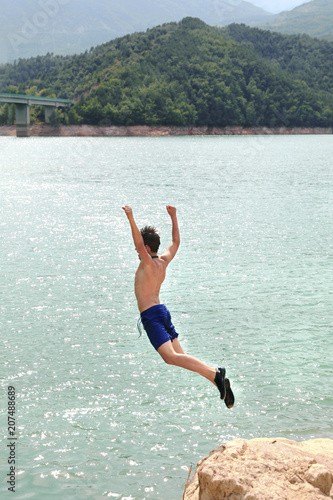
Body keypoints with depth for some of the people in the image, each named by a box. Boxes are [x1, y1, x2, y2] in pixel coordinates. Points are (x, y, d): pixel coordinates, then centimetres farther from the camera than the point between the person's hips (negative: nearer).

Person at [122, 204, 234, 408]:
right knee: (180, 357, 7)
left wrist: (131, 219, -31)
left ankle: (215, 374, -32)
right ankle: (220, 383, -4)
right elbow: (176, 242, 27)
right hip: (163, 312, 9)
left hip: (151, 315, -9)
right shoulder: (164, 261, 12)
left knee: (171, 357, -20)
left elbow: (139, 245, -25)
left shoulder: (148, 263, -7)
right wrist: (173, 217, 32)